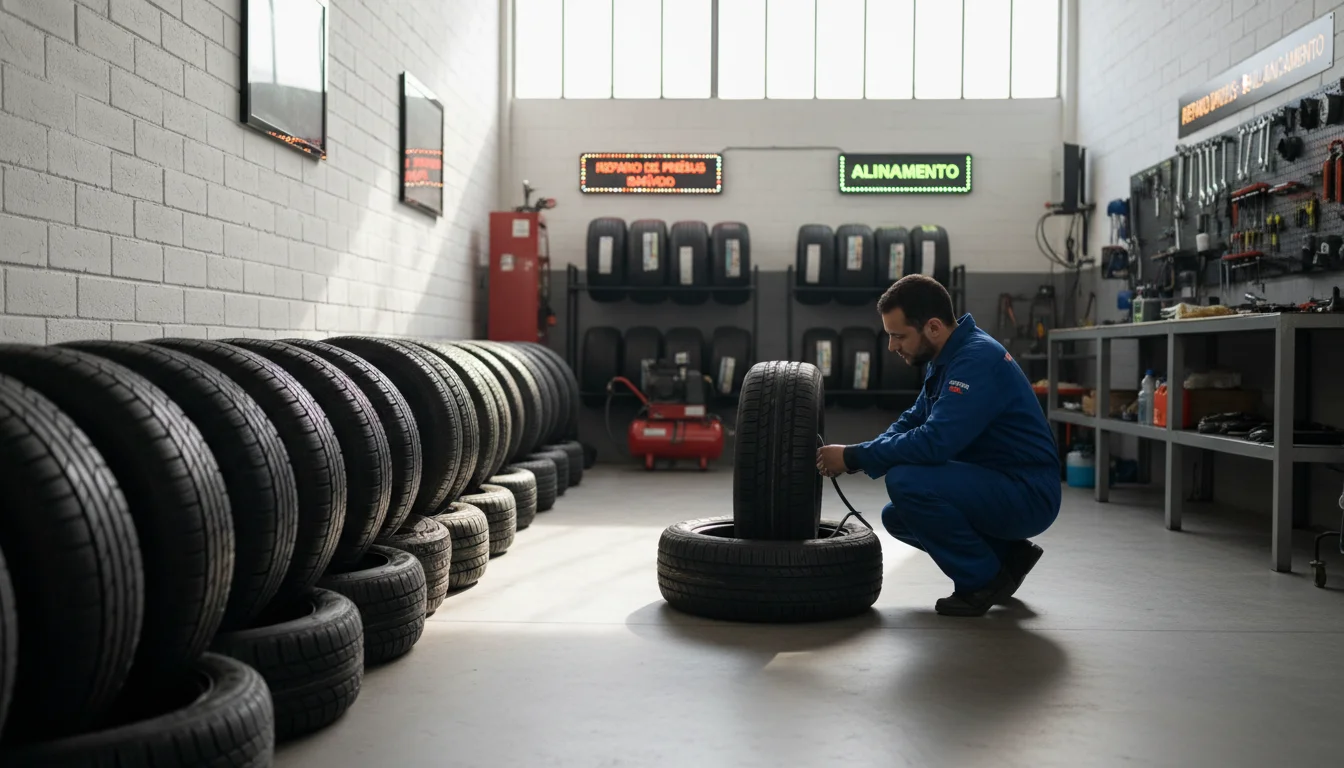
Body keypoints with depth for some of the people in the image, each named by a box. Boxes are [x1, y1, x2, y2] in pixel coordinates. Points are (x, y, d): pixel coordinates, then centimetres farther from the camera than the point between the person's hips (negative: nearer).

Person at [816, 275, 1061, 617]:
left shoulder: (977, 359, -24)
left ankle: (983, 580, -7)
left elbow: (934, 441, -32)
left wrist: (854, 457, -22)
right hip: (995, 488, 10)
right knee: (897, 517, 11)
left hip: (1027, 493, -10)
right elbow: (911, 424, 14)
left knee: (906, 480, -25)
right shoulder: (947, 358, 7)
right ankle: (1006, 554, 17)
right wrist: (857, 456, -4)